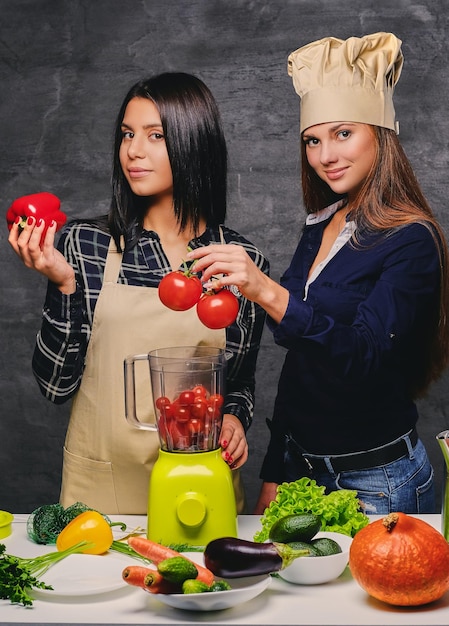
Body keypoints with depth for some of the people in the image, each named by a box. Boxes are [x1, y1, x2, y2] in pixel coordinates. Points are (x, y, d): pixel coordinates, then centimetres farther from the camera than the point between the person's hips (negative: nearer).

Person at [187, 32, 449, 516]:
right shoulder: (319, 229, 6)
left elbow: (362, 357, -28)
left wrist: (269, 293, -41)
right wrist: (274, 478, 11)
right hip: (300, 469, 7)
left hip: (375, 484, -6)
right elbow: (298, 366, 10)